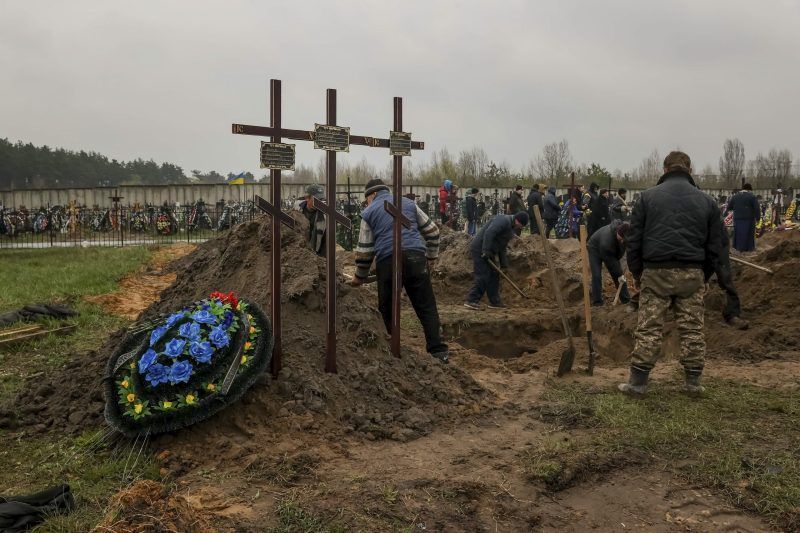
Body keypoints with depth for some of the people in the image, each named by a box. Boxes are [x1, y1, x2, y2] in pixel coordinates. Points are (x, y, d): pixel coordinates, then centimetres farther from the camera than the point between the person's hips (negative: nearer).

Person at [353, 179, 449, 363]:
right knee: (427, 307, 3)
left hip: (387, 261, -1)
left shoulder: (369, 212, 12)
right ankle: (438, 350, -4)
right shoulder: (408, 203, 19)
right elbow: (431, 230, 20)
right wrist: (432, 255, 29)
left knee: (387, 310, 12)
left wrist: (360, 276, 20)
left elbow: (364, 249, 10)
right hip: (416, 257, 2)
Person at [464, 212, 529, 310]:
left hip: (488, 252, 10)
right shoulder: (504, 220, -15)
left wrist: (504, 263, 17)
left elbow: (502, 247, 22)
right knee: (483, 276, -12)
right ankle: (471, 300, -8)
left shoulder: (510, 227, 17)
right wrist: (486, 250, -31)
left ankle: (495, 302, 17)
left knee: (494, 276, 10)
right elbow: (488, 233, -28)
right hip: (479, 249, -10)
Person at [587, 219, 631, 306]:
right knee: (596, 276, -14)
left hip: (611, 251, 6)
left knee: (618, 274, 1)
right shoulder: (607, 239, -45)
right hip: (595, 249, -5)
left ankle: (626, 300, 9)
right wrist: (619, 274, -25)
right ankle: (597, 303, -4)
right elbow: (609, 260, -33)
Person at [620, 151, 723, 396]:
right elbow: (715, 244, 12)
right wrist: (705, 274, 20)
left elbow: (634, 239, 4)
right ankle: (693, 381, 15)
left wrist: (636, 272, 12)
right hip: (692, 274, 2)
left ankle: (638, 382, 3)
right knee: (692, 328, 9)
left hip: (656, 272, -1)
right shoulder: (706, 201, 10)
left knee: (649, 328, 1)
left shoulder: (648, 196, 4)